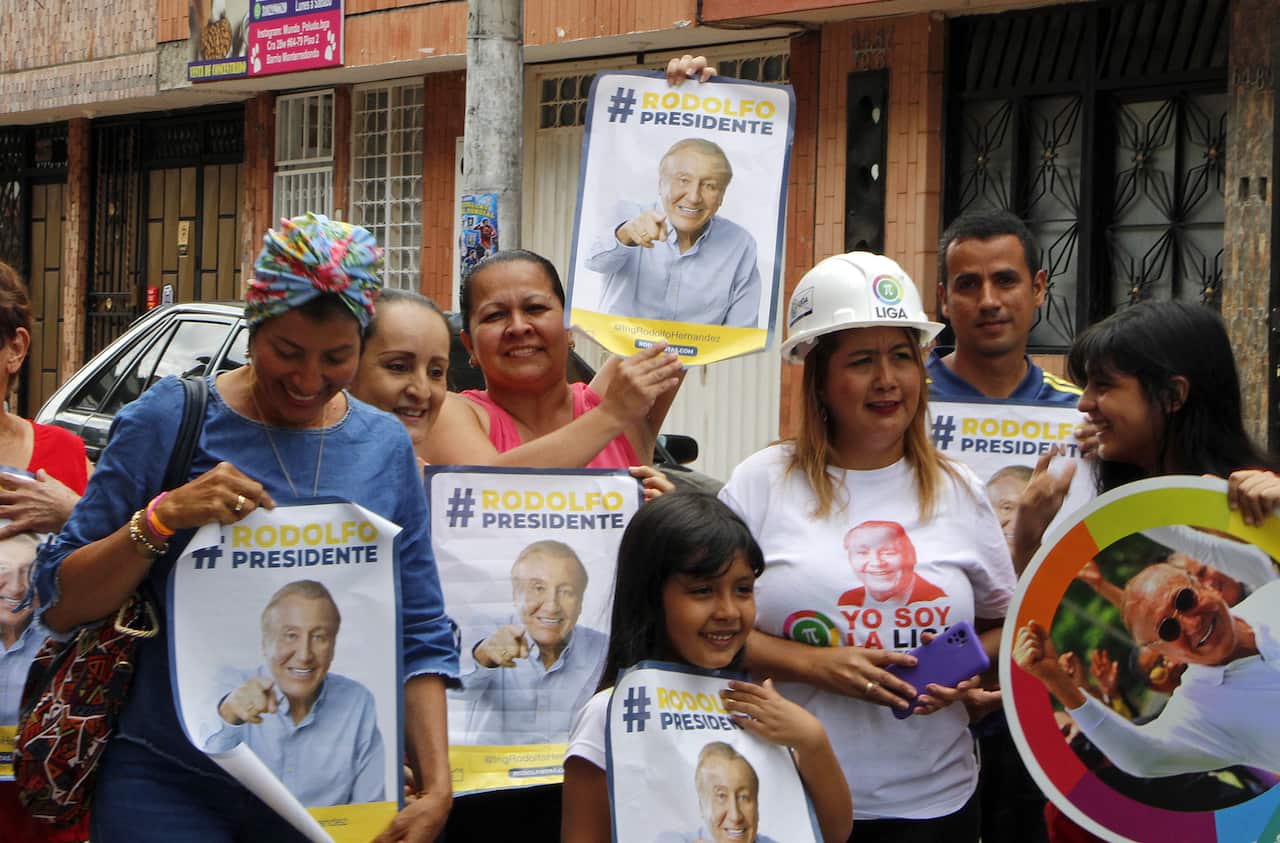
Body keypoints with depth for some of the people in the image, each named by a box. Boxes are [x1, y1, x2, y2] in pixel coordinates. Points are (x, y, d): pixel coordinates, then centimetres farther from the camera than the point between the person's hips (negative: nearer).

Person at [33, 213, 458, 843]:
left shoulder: (386, 447, 6)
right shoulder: (169, 420, -4)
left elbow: (422, 638, 7)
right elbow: (59, 605, -5)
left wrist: (435, 789, -4)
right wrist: (162, 518, -20)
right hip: (167, 785, -3)